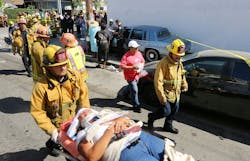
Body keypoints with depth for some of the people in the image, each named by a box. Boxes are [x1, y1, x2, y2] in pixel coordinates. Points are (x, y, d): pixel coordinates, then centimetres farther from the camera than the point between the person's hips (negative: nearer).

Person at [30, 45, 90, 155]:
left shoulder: (75, 76, -13)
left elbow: (83, 95, -4)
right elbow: (37, 112, -16)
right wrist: (52, 131, -18)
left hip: (77, 122, 4)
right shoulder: (41, 86, -22)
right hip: (59, 128, -4)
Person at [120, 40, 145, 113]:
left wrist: (141, 66, -3)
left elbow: (142, 61, 19)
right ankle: (136, 106, 3)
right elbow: (122, 66, -21)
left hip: (137, 75, 6)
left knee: (133, 90, 22)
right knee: (134, 90, -7)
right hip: (130, 76, -6)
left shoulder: (139, 53, 4)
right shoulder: (126, 56, -18)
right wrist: (132, 67, -27)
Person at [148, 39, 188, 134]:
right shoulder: (164, 63, -22)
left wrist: (184, 86, 18)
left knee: (174, 110, 17)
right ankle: (151, 117, 23)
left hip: (176, 93, 8)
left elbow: (182, 75, 24)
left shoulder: (179, 63, 4)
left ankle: (168, 126, 39)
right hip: (166, 93, -8)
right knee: (166, 111, -5)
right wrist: (162, 97, -25)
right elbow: (158, 81, -24)